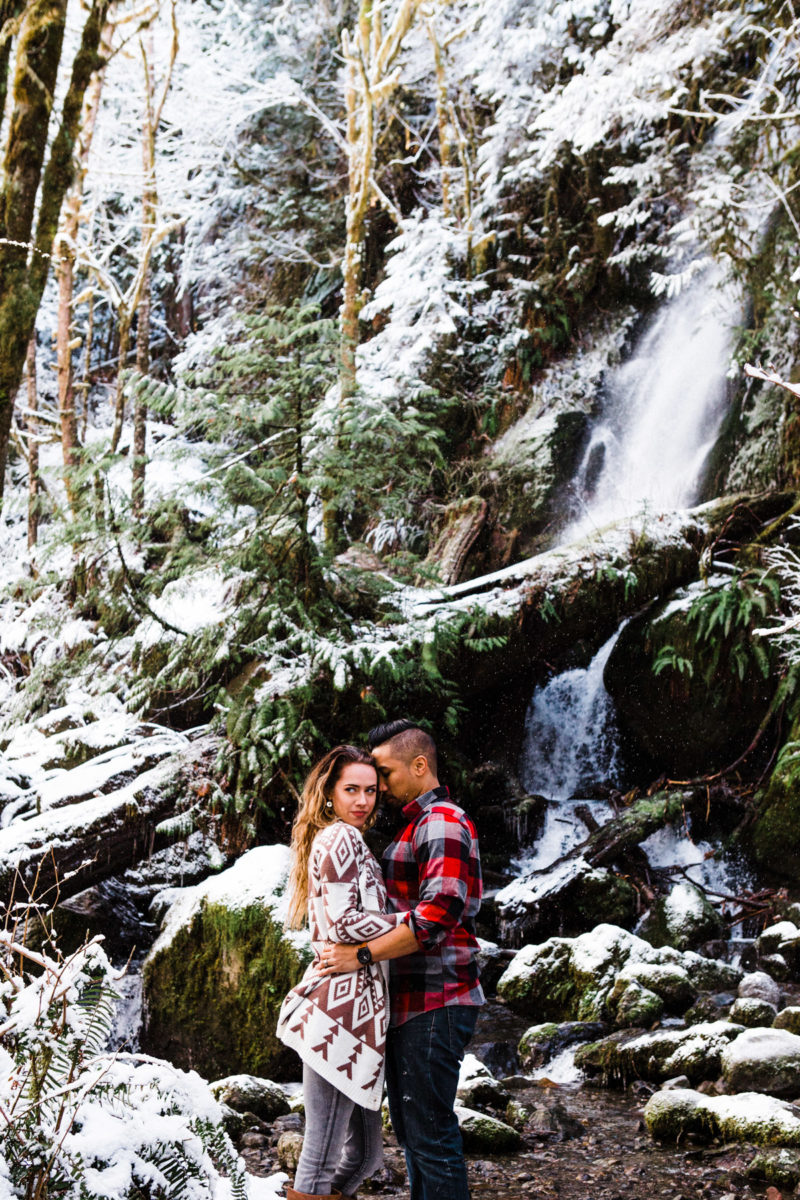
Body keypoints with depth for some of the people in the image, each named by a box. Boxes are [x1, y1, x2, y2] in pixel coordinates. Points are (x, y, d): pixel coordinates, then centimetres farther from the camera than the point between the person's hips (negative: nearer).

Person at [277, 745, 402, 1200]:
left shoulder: (331, 839, 24)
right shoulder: (342, 838, -7)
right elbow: (345, 922, -14)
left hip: (353, 1007, 10)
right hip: (342, 1007, -10)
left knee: (365, 1153, 14)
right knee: (322, 1162, -6)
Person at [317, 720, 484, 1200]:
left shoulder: (442, 822, -13)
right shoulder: (417, 823, 20)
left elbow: (439, 912, -25)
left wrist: (362, 955, -23)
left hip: (435, 1003, -11)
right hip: (410, 1000, 11)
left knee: (430, 1131, -8)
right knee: (410, 1127, 16)